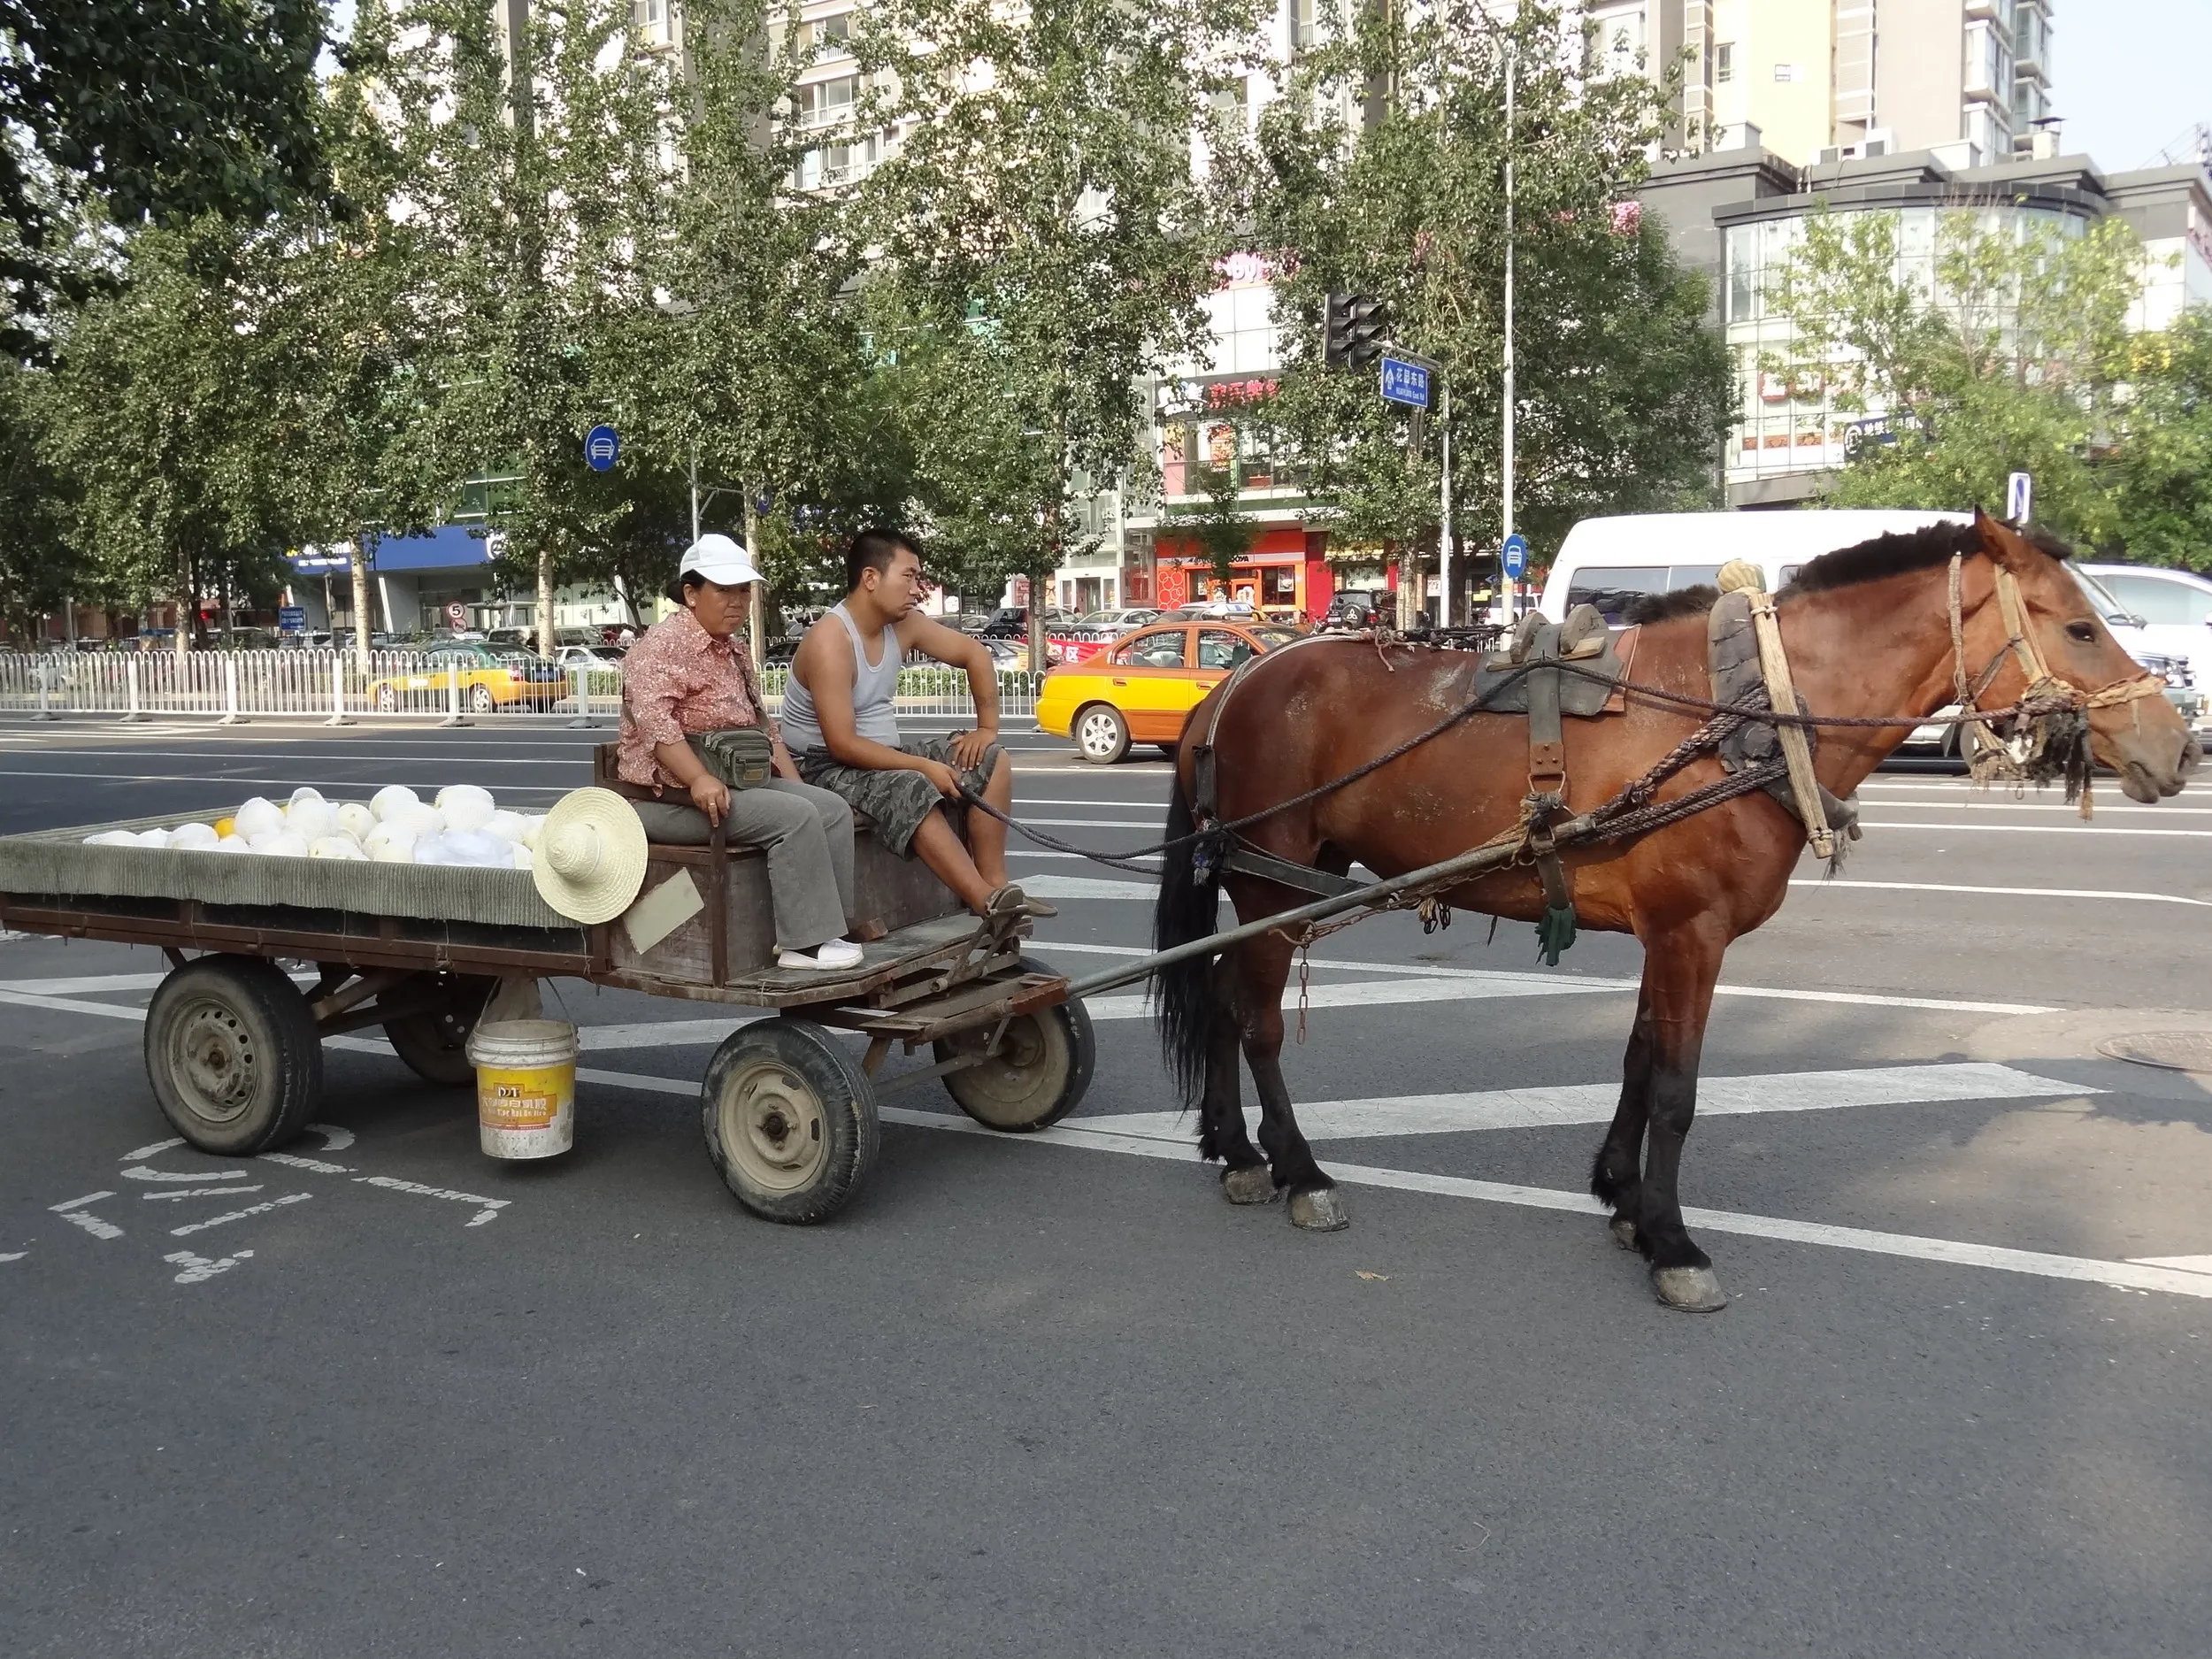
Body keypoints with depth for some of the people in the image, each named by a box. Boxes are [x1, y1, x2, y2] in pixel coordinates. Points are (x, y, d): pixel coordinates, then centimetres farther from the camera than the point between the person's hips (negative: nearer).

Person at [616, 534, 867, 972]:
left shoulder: (733, 651, 21)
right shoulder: (664, 643, -10)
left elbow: (763, 727, 27)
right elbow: (653, 720, -24)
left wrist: (795, 784, 14)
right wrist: (699, 780, -35)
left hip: (742, 780, 9)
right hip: (671, 795, -9)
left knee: (833, 809, -7)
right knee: (795, 816, -26)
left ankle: (828, 930, -8)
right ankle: (804, 944, -23)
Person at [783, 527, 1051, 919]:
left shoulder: (903, 624, 0)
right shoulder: (830, 642, -24)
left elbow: (974, 654, 12)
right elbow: (843, 745, -28)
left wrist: (987, 728, 2)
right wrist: (924, 766, -26)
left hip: (882, 753, 9)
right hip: (826, 767, -9)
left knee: (992, 762, -2)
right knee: (913, 790, -36)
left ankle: (994, 884, -8)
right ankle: (987, 903, -32)